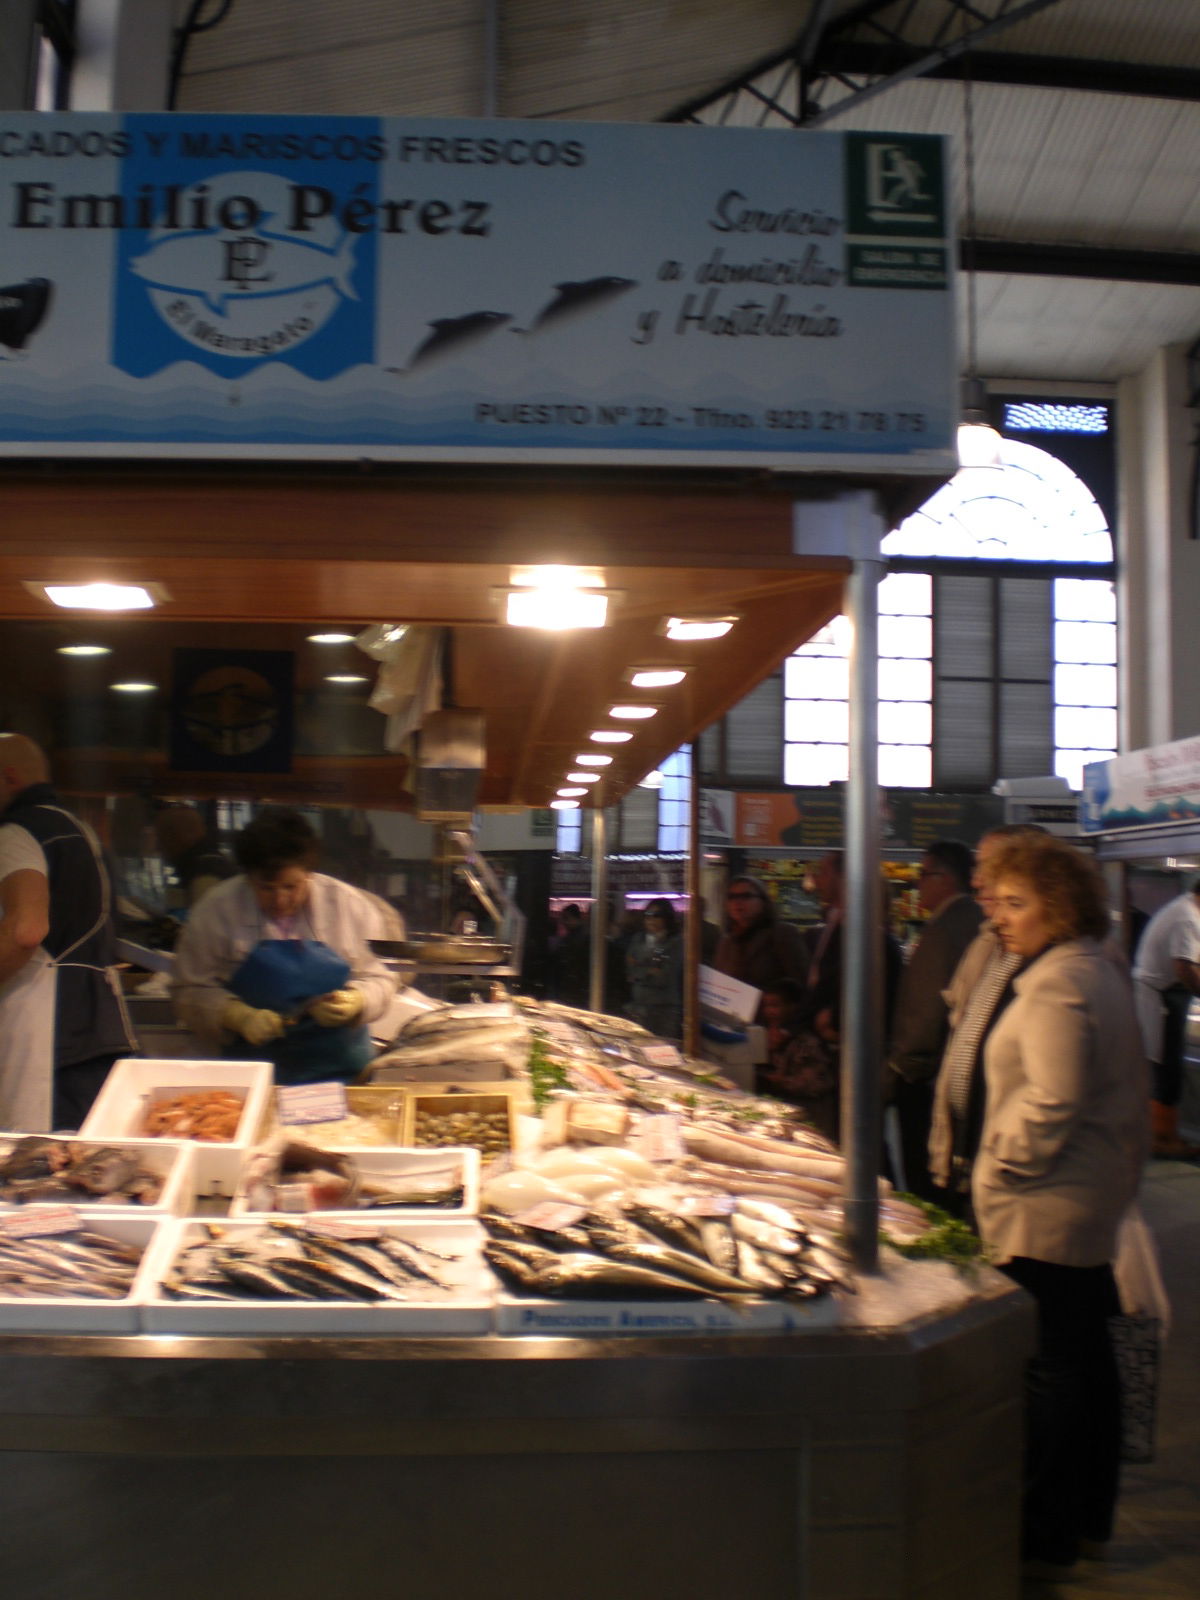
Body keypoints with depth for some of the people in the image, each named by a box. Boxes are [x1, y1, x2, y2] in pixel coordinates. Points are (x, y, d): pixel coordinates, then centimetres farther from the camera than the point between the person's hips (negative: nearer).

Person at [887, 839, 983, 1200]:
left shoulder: (942, 930, -16)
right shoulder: (977, 922, 10)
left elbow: (928, 1011, -19)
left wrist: (897, 1068, -9)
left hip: (924, 1077, -9)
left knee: (925, 1185, -2)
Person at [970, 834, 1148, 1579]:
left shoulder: (1056, 984, -20)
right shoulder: (1103, 971, 13)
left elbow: (1052, 1104, -24)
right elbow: (1129, 1094, 20)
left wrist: (1001, 1170, -13)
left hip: (1047, 1211, -11)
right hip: (1096, 1201, 11)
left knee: (1050, 1368, -1)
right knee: (1088, 1357, 18)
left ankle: (1046, 1539, 9)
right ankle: (1089, 1518, 31)